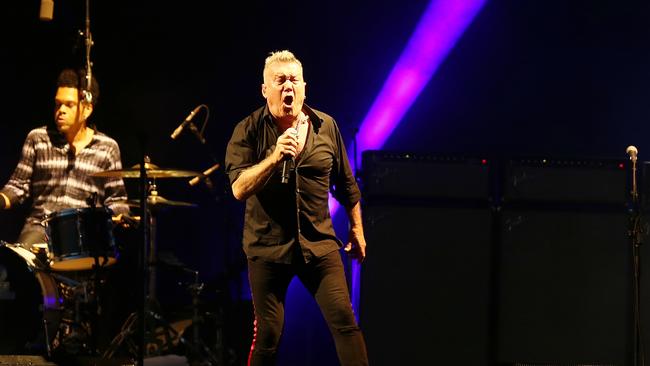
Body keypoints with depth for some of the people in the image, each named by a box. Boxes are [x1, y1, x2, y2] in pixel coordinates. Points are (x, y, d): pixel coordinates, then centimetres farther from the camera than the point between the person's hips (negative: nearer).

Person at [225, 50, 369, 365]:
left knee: (345, 322, -4)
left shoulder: (326, 127, 4)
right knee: (267, 333, 2)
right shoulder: (248, 132, -5)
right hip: (268, 246, -2)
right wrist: (275, 157, -27)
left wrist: (356, 229, 19)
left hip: (319, 243, 2)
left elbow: (346, 185, 16)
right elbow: (239, 189, -16)